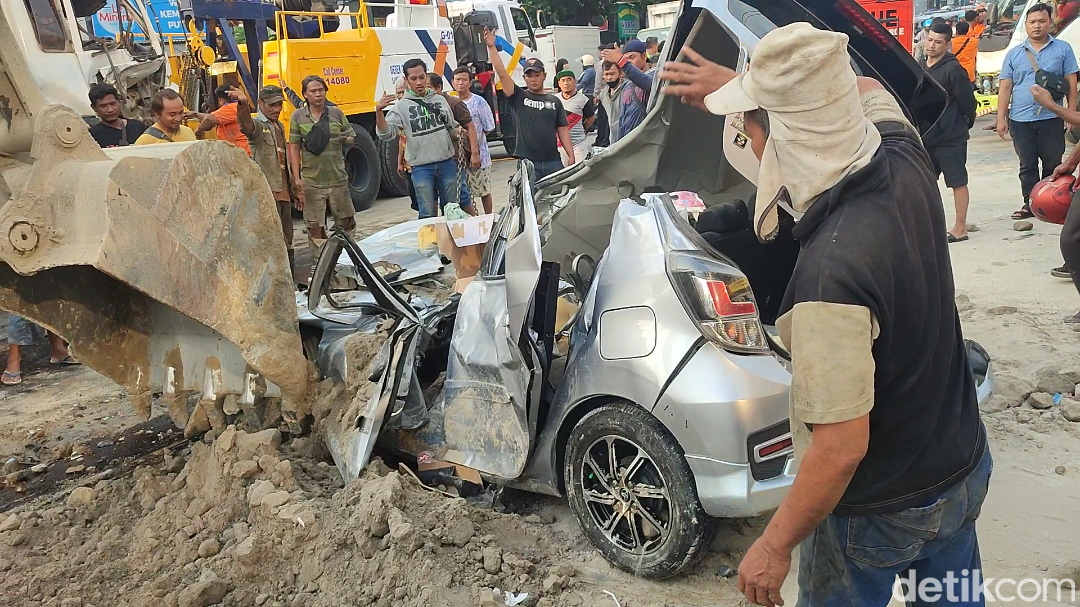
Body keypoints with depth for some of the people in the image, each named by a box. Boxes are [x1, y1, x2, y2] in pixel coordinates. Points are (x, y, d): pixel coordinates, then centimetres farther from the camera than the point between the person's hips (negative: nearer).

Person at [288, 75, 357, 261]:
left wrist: (345, 139, -11)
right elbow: (294, 148, 2)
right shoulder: (298, 117, 2)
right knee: (315, 225, 2)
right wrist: (296, 178, -5)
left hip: (338, 178, 2)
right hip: (311, 181, -2)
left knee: (346, 221, 10)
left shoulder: (336, 113, 6)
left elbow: (351, 138, 15)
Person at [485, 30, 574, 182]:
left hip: (552, 162, 3)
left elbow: (563, 130, 10)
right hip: (526, 162, -2)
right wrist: (491, 47, -15)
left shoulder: (554, 101, 12)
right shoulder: (519, 97, 5)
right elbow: (502, 73, -6)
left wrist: (571, 155, 1)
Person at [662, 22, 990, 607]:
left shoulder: (829, 275, -38)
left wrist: (773, 547, -16)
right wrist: (739, 84, 7)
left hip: (881, 512, -7)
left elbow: (841, 449, -31)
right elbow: (868, 89, 9)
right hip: (966, 468, 7)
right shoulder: (905, 165, -15)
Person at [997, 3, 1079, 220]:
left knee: (1053, 163, 3)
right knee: (1027, 165, 7)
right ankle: (1029, 203, 15)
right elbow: (1005, 88, 7)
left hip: (1052, 119, -1)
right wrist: (1001, 118, 1)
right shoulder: (1014, 54, 8)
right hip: (1020, 120, 1)